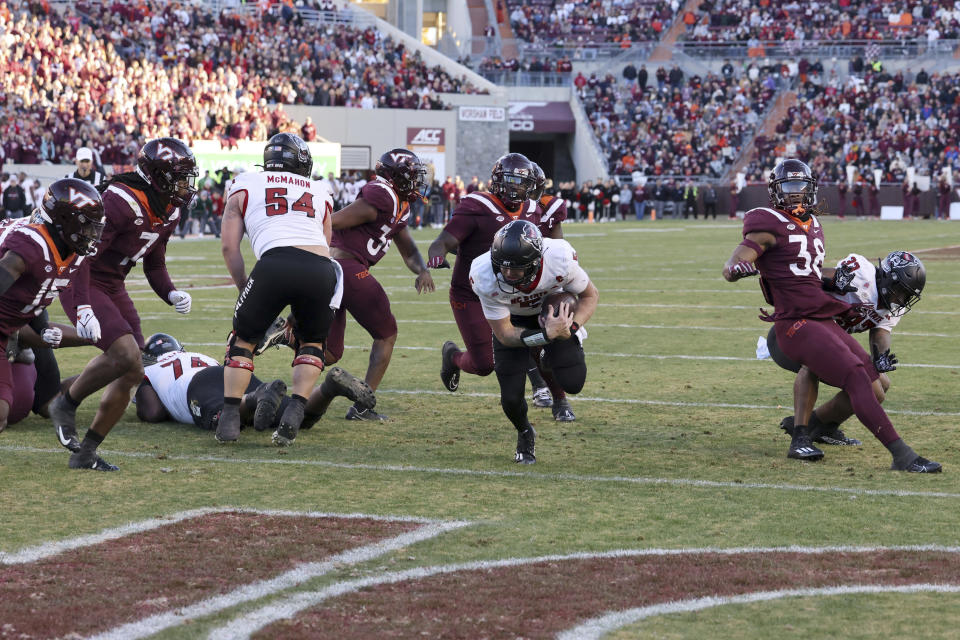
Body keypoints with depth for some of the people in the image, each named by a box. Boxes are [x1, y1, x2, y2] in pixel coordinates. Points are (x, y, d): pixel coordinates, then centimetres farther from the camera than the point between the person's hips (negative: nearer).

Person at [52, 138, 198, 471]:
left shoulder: (169, 210, 6)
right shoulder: (123, 202, -23)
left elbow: (154, 265, 17)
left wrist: (172, 293, -3)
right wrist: (83, 309, -33)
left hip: (113, 287, 9)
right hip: (83, 285, -9)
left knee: (132, 374, 2)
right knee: (125, 354, -26)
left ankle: (85, 453, 10)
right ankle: (66, 404, -3)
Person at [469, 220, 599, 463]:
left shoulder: (559, 259, -37)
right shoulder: (486, 278, -38)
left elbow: (590, 295, -16)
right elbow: (505, 334, -27)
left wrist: (572, 327, -34)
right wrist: (547, 335, -43)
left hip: (552, 310, 1)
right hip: (512, 319, -1)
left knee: (573, 383, -13)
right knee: (511, 399, -7)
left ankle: (549, 361, 25)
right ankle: (524, 434, 31)